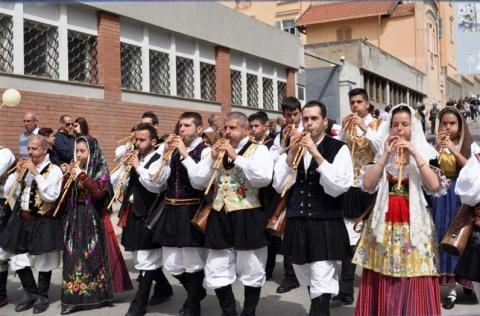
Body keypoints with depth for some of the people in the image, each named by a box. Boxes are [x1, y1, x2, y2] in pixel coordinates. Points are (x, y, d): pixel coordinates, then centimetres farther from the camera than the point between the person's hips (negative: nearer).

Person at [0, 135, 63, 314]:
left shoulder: (53, 170, -9)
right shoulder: (24, 166, 10)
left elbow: (50, 196, -22)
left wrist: (36, 173, -20)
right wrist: (18, 173, -7)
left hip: (43, 222, -6)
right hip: (21, 219, 6)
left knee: (43, 260, 4)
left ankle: (42, 296, 21)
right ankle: (31, 293, 27)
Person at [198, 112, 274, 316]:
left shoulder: (258, 150, -2)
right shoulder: (218, 150, 15)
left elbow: (264, 178, -21)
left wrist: (236, 157, -18)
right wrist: (212, 158, -5)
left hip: (247, 218, -5)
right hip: (220, 217, 5)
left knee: (251, 272, 7)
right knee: (216, 272, 9)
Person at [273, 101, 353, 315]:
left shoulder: (338, 149, -4)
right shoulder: (295, 147, 10)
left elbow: (339, 187, -17)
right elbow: (278, 186, 3)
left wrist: (316, 154, -20)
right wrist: (291, 154, -9)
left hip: (325, 226, -5)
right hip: (297, 225, 5)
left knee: (321, 288, -8)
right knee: (308, 284, 18)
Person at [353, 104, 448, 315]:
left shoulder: (424, 153, 2)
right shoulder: (380, 153, 7)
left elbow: (435, 186, -14)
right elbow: (367, 185, -6)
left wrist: (415, 154, -16)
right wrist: (386, 155, -10)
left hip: (414, 224, -2)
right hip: (384, 223, 2)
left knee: (415, 287, -2)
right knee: (382, 286, 5)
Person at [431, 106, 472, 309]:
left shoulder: (470, 146, 1)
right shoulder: (435, 145, 5)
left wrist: (454, 150, -17)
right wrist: (437, 148, -12)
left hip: (460, 196, -1)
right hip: (439, 195, 2)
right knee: (440, 236, 2)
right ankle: (449, 285, 12)